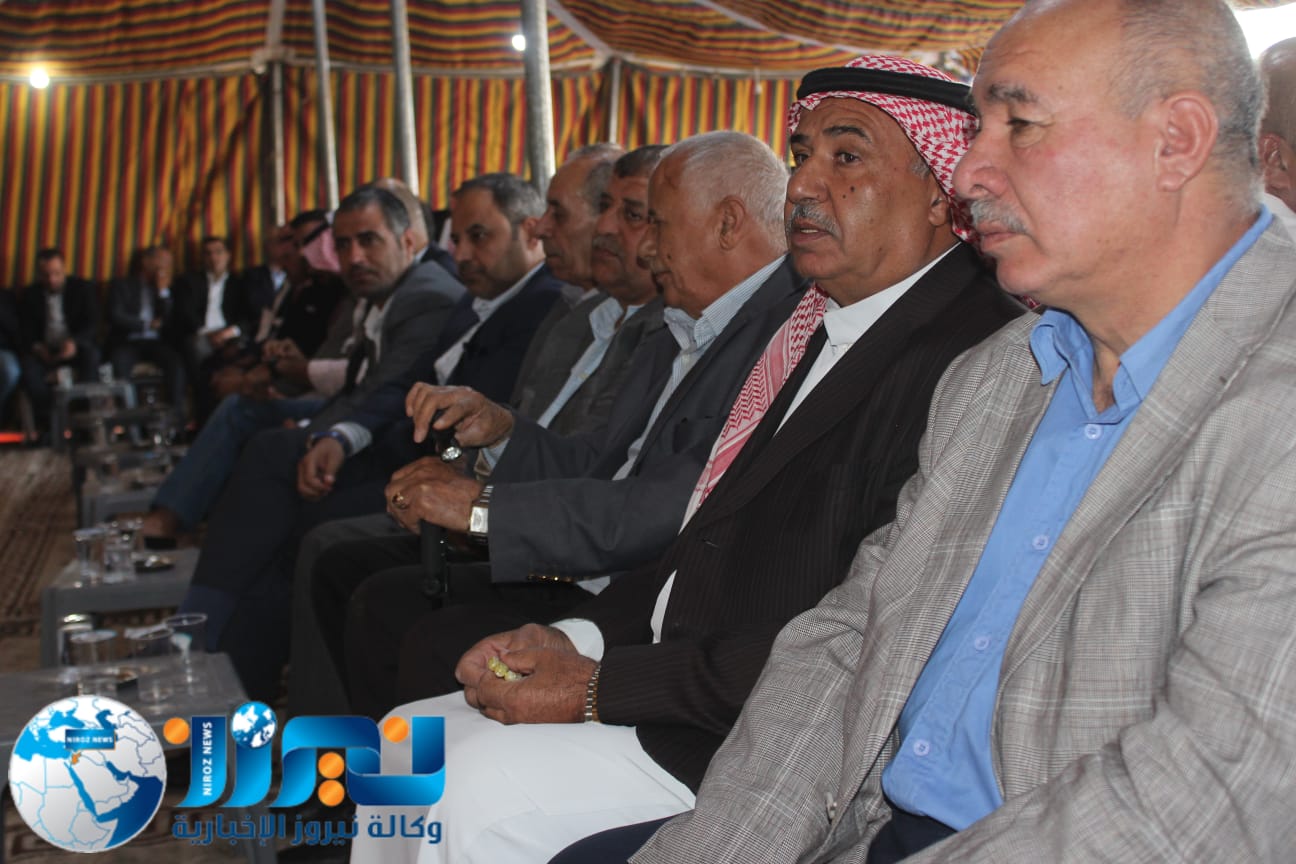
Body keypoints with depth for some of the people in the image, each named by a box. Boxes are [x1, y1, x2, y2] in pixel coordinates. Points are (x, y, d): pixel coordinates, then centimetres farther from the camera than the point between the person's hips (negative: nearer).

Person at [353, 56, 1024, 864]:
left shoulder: (967, 356, -18)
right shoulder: (818, 328, 14)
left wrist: (600, 686, -16)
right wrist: (577, 639, 1)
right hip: (677, 693, 9)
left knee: (475, 791, -20)